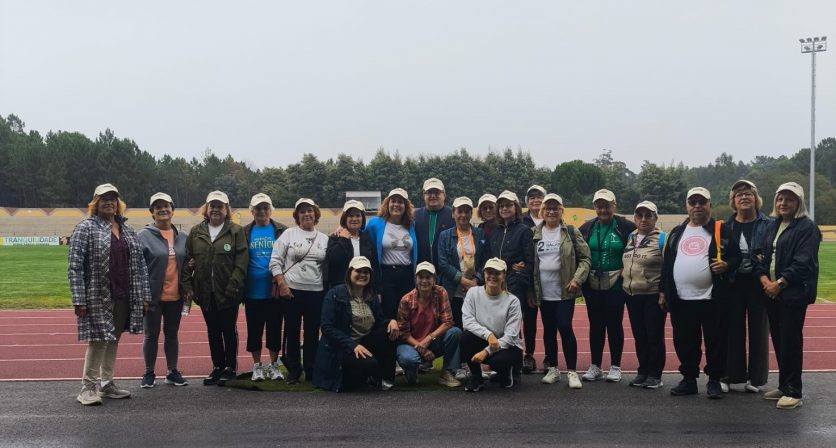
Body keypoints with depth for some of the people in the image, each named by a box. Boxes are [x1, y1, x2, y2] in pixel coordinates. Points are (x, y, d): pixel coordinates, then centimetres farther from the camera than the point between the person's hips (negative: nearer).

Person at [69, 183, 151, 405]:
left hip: (123, 298, 6)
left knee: (113, 340, 12)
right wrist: (79, 300, -15)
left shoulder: (127, 231, 13)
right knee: (98, 341, -6)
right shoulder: (86, 228, -4)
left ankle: (107, 384, 22)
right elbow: (74, 266, -9)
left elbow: (139, 265, 14)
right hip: (98, 298, -5)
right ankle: (88, 387, 6)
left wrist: (144, 296, 8)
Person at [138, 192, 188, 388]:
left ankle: (173, 372, 24)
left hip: (175, 296, 4)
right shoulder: (144, 236, -6)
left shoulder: (182, 237, 7)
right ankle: (149, 373, 18)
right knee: (151, 335, 6)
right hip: (153, 296, -4)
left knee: (172, 334, 13)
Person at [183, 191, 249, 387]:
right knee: (213, 331, 13)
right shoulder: (196, 232, 8)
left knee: (229, 330, 5)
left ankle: (230, 367, 17)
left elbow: (241, 262, -10)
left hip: (228, 293, -4)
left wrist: (233, 287, -17)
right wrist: (187, 286, -3)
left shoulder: (236, 231, -3)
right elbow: (187, 260, 6)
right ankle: (217, 367, 24)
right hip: (205, 293, 4)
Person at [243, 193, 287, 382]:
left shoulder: (281, 231, 2)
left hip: (275, 290, -1)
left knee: (275, 329, 7)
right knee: (254, 330, 8)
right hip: (253, 292, 1)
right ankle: (257, 366, 20)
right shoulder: (245, 233, 5)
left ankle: (274, 365, 20)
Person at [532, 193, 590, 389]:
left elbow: (585, 258, -1)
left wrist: (577, 279, -14)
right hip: (543, 292, 3)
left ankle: (572, 371, 1)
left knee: (565, 328, -9)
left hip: (565, 291, -3)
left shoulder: (571, 232, 0)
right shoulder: (535, 233, 7)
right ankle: (552, 369, 22)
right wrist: (531, 288, 3)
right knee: (549, 330, 10)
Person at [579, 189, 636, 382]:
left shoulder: (626, 227, -5)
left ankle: (615, 367, 16)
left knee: (614, 324, 3)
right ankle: (595, 366, 19)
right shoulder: (587, 228, 5)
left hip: (616, 284, -3)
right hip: (593, 285, 3)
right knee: (595, 324, 10)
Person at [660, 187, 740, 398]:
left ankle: (714, 381, 14)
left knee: (715, 341, 2)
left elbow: (737, 256, 2)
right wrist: (663, 291, 13)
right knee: (684, 342, 9)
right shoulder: (677, 232, 14)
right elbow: (667, 262, 16)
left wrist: (727, 265, -20)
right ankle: (689, 379, 21)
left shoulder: (721, 231, 3)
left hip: (712, 299, -4)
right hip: (681, 300, 4)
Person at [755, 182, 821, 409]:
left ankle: (793, 392, 3)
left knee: (790, 341, -5)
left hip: (794, 293, -7)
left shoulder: (807, 227, -7)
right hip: (771, 293, 7)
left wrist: (779, 283, -17)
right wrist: (764, 279, -5)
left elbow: (803, 263, -15)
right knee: (778, 339, 11)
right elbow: (761, 255, 12)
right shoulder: (772, 226, 15)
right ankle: (784, 386, 23)